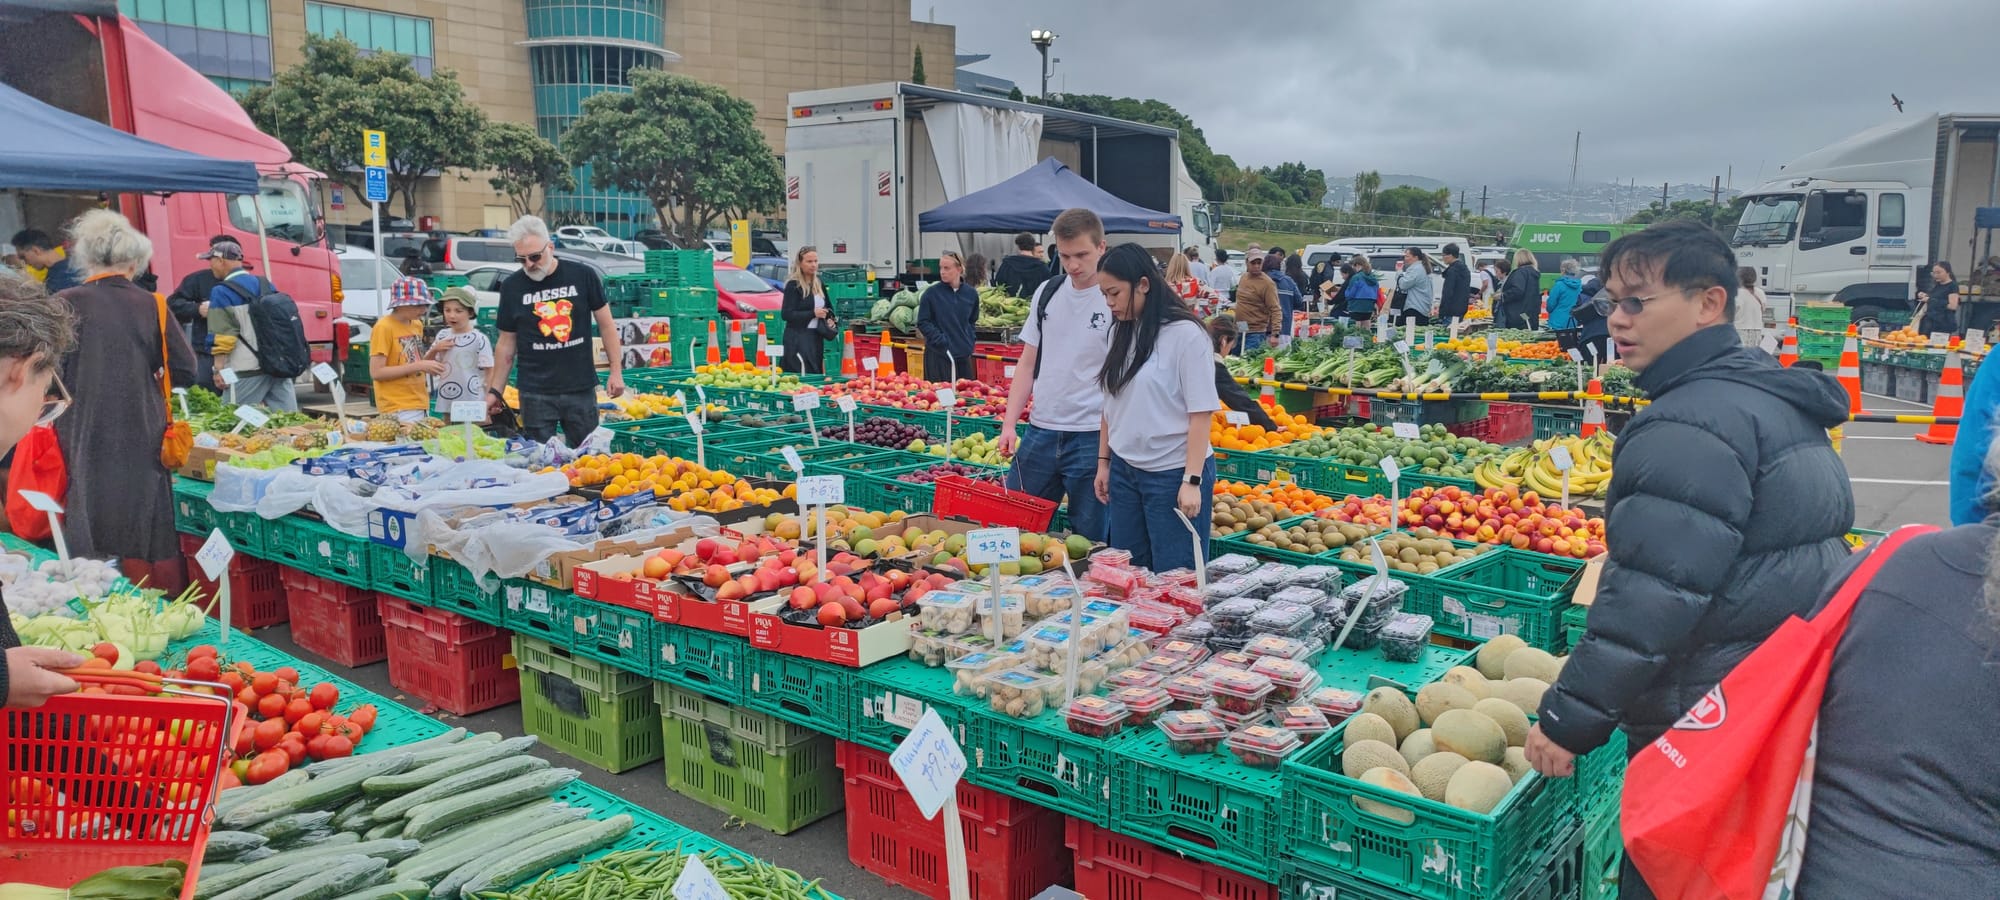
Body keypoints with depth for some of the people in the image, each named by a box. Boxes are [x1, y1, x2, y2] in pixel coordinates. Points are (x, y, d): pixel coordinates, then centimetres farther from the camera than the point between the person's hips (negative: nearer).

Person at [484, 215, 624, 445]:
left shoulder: (583, 276, -1)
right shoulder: (512, 286, 3)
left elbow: (606, 324, 5)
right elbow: (506, 343, 9)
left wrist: (616, 370, -1)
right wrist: (495, 391, 7)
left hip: (581, 389, 0)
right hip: (535, 393, 1)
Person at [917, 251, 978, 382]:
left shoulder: (971, 293, 5)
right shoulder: (931, 293, -5)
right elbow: (923, 322, -3)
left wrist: (968, 339, 4)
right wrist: (941, 340, -12)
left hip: (963, 355, 4)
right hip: (938, 354, -4)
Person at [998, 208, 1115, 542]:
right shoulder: (1047, 293, 8)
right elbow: (1028, 364, 14)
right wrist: (1008, 424, 5)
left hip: (1092, 438, -5)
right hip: (1041, 430, 5)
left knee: (1089, 540, 3)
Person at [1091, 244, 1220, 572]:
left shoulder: (1185, 333, -13)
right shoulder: (1121, 332, 8)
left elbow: (1201, 412, -14)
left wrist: (1192, 481, -17)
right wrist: (1104, 461, 15)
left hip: (1173, 473, -7)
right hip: (1125, 470, 7)